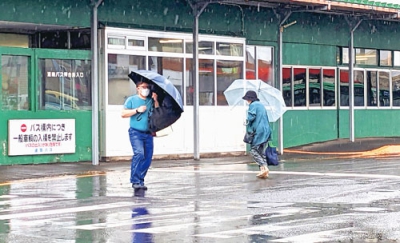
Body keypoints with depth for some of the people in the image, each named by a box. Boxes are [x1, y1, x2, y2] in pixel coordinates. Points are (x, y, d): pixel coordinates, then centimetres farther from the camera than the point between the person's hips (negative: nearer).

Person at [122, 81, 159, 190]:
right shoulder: (132, 100, 6)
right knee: (139, 153, -21)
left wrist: (155, 101, -7)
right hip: (136, 133, -4)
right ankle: (135, 181, -19)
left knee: (148, 157, 0)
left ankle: (140, 180, 10)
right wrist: (137, 110, -9)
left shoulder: (151, 101, 13)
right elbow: (123, 114, 0)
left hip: (148, 134, 4)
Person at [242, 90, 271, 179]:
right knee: (261, 151, 11)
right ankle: (264, 169, 4)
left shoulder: (253, 105, -5)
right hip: (266, 131, 9)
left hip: (258, 131, -9)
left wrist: (247, 121, 2)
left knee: (253, 150, -6)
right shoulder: (261, 105, 22)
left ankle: (264, 168, -19)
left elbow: (251, 117, -18)